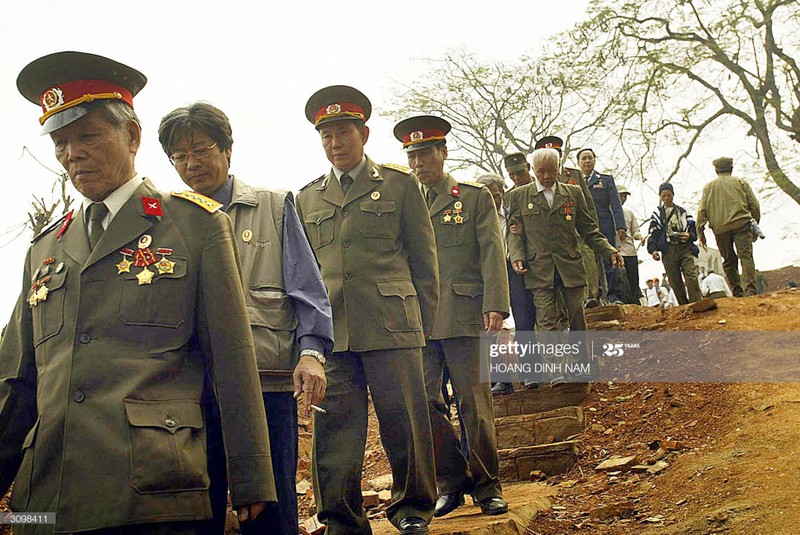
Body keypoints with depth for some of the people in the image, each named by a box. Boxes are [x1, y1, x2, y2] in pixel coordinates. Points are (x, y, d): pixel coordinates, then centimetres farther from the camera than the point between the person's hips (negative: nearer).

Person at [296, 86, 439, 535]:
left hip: (391, 327, -2)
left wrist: (424, 324, 5)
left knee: (404, 421, 4)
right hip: (329, 329, 3)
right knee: (335, 428, 3)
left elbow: (424, 261, 8)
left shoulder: (400, 184, 8)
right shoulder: (307, 198, 17)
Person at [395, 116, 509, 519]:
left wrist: (495, 306, -12)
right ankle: (450, 481, 16)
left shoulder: (476, 198, 8)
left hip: (464, 316, -3)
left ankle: (487, 485, 16)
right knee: (422, 402, 0)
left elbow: (492, 255, 0)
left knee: (474, 401, 1)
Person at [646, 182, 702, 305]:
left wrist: (689, 236, -9)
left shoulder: (683, 212, 16)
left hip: (685, 248, 0)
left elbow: (694, 231, 15)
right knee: (675, 282, -1)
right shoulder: (657, 214, 12)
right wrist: (653, 249, -8)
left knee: (691, 277, -16)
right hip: (668, 251, 0)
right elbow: (652, 234, 7)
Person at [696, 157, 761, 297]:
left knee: (729, 260, 9)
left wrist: (701, 231, 7)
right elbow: (754, 205, 10)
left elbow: (702, 211, 7)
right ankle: (749, 289, -24)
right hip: (741, 224, -1)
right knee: (746, 256, -10)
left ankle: (737, 292, 7)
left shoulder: (708, 187, 15)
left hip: (720, 229, 2)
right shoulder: (741, 182, 13)